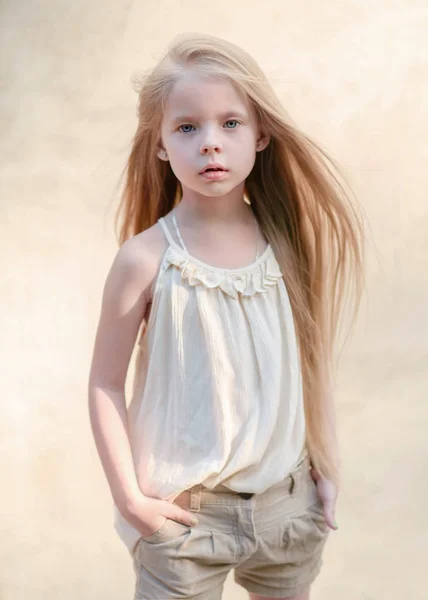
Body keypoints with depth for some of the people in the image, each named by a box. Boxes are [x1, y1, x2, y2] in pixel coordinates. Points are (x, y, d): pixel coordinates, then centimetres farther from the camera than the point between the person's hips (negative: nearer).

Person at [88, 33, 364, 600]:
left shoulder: (287, 243, -5)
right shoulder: (145, 259, -14)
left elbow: (312, 360, 2)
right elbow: (106, 384, -9)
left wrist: (327, 465, 7)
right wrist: (128, 496, -10)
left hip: (288, 501, 4)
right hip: (184, 510, -3)